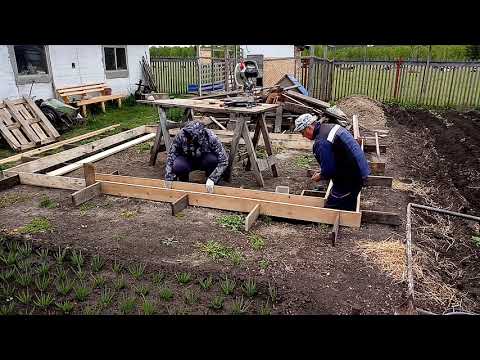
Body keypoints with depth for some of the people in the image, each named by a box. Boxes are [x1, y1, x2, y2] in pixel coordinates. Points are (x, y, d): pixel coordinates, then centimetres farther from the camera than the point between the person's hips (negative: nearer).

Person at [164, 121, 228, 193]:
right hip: (188, 161, 1)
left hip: (204, 161, 0)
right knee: (177, 165, -32)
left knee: (213, 159, -34)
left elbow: (223, 161, -29)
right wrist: (169, 177, -21)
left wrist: (212, 179, -36)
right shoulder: (181, 135, -27)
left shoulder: (210, 137, -31)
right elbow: (171, 155, -16)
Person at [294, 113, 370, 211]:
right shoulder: (332, 126, 8)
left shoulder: (321, 142, -23)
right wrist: (323, 171, 17)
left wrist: (320, 176, 0)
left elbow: (329, 170, -23)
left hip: (349, 180, -10)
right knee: (348, 209, 24)